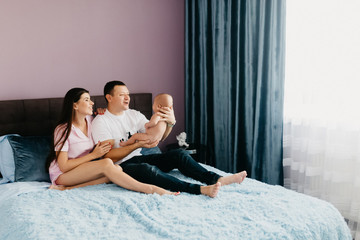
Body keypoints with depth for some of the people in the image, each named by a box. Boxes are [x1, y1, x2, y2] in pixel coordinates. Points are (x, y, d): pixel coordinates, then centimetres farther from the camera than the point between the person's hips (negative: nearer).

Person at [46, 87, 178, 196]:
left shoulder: (91, 121, 5)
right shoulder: (62, 130, -14)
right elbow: (64, 166, -17)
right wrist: (94, 155, -18)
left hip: (85, 170, 7)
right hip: (62, 175, -7)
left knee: (117, 168, -26)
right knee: (107, 163, -33)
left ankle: (68, 188, -30)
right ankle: (150, 189, -33)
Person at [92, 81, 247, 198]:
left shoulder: (134, 115, 12)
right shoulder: (100, 122, -6)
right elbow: (109, 156, -15)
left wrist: (170, 122, -14)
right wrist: (138, 144, -24)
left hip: (138, 158, 7)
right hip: (121, 166, -7)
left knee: (179, 154, -14)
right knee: (147, 169, -38)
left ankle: (217, 179, -26)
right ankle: (200, 189, -46)